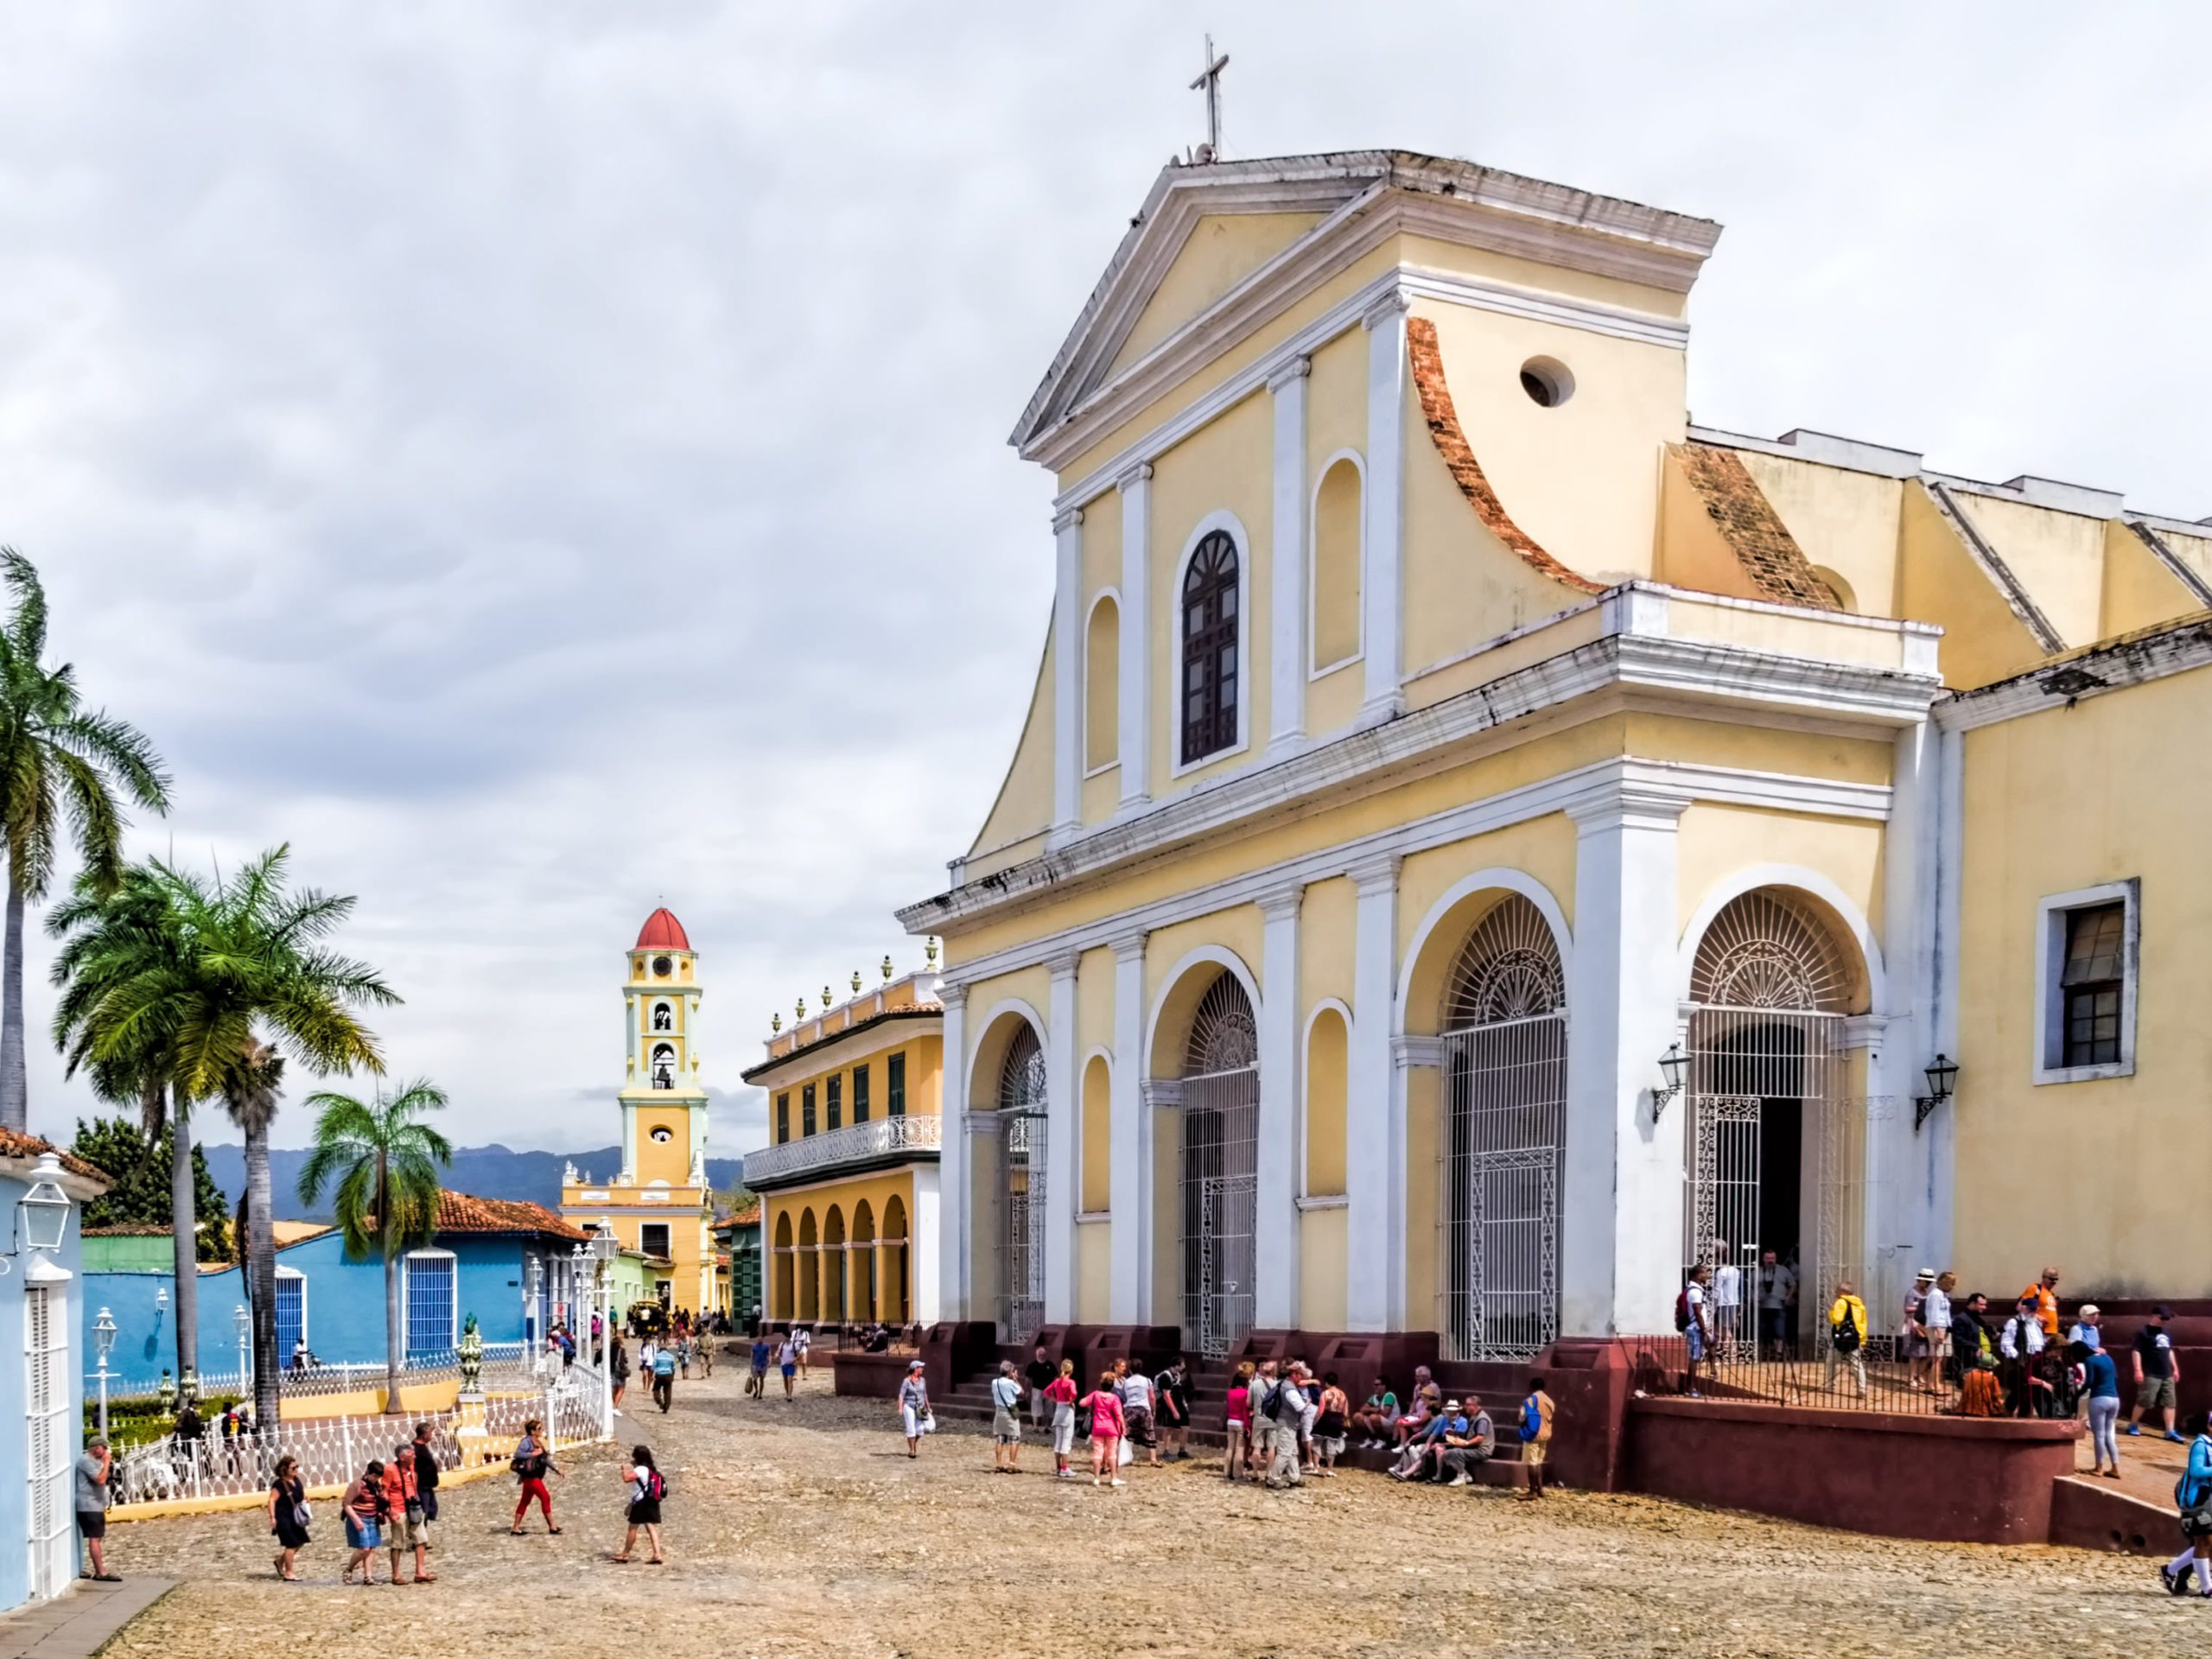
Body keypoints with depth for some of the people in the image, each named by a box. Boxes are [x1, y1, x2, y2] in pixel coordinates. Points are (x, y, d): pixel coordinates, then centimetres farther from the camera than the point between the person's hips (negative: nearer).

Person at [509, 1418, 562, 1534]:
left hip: (535, 1476, 10)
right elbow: (518, 1454, -28)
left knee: (525, 1501, 13)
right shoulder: (526, 1441, -15)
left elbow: (544, 1458, 21)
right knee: (545, 1497, -7)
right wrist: (534, 1454, -24)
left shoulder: (537, 1442, 14)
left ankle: (515, 1528, 19)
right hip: (529, 1476, -10)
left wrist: (557, 1470, 19)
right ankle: (552, 1527, -2)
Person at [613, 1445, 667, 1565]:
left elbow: (627, 1478, -28)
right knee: (651, 1528, 3)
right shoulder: (651, 1469, 14)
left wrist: (624, 1468, -10)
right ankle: (657, 1554, -7)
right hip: (651, 1502, 8)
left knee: (633, 1528, 4)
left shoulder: (641, 1469, -16)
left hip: (641, 1503, -8)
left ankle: (625, 1554, 15)